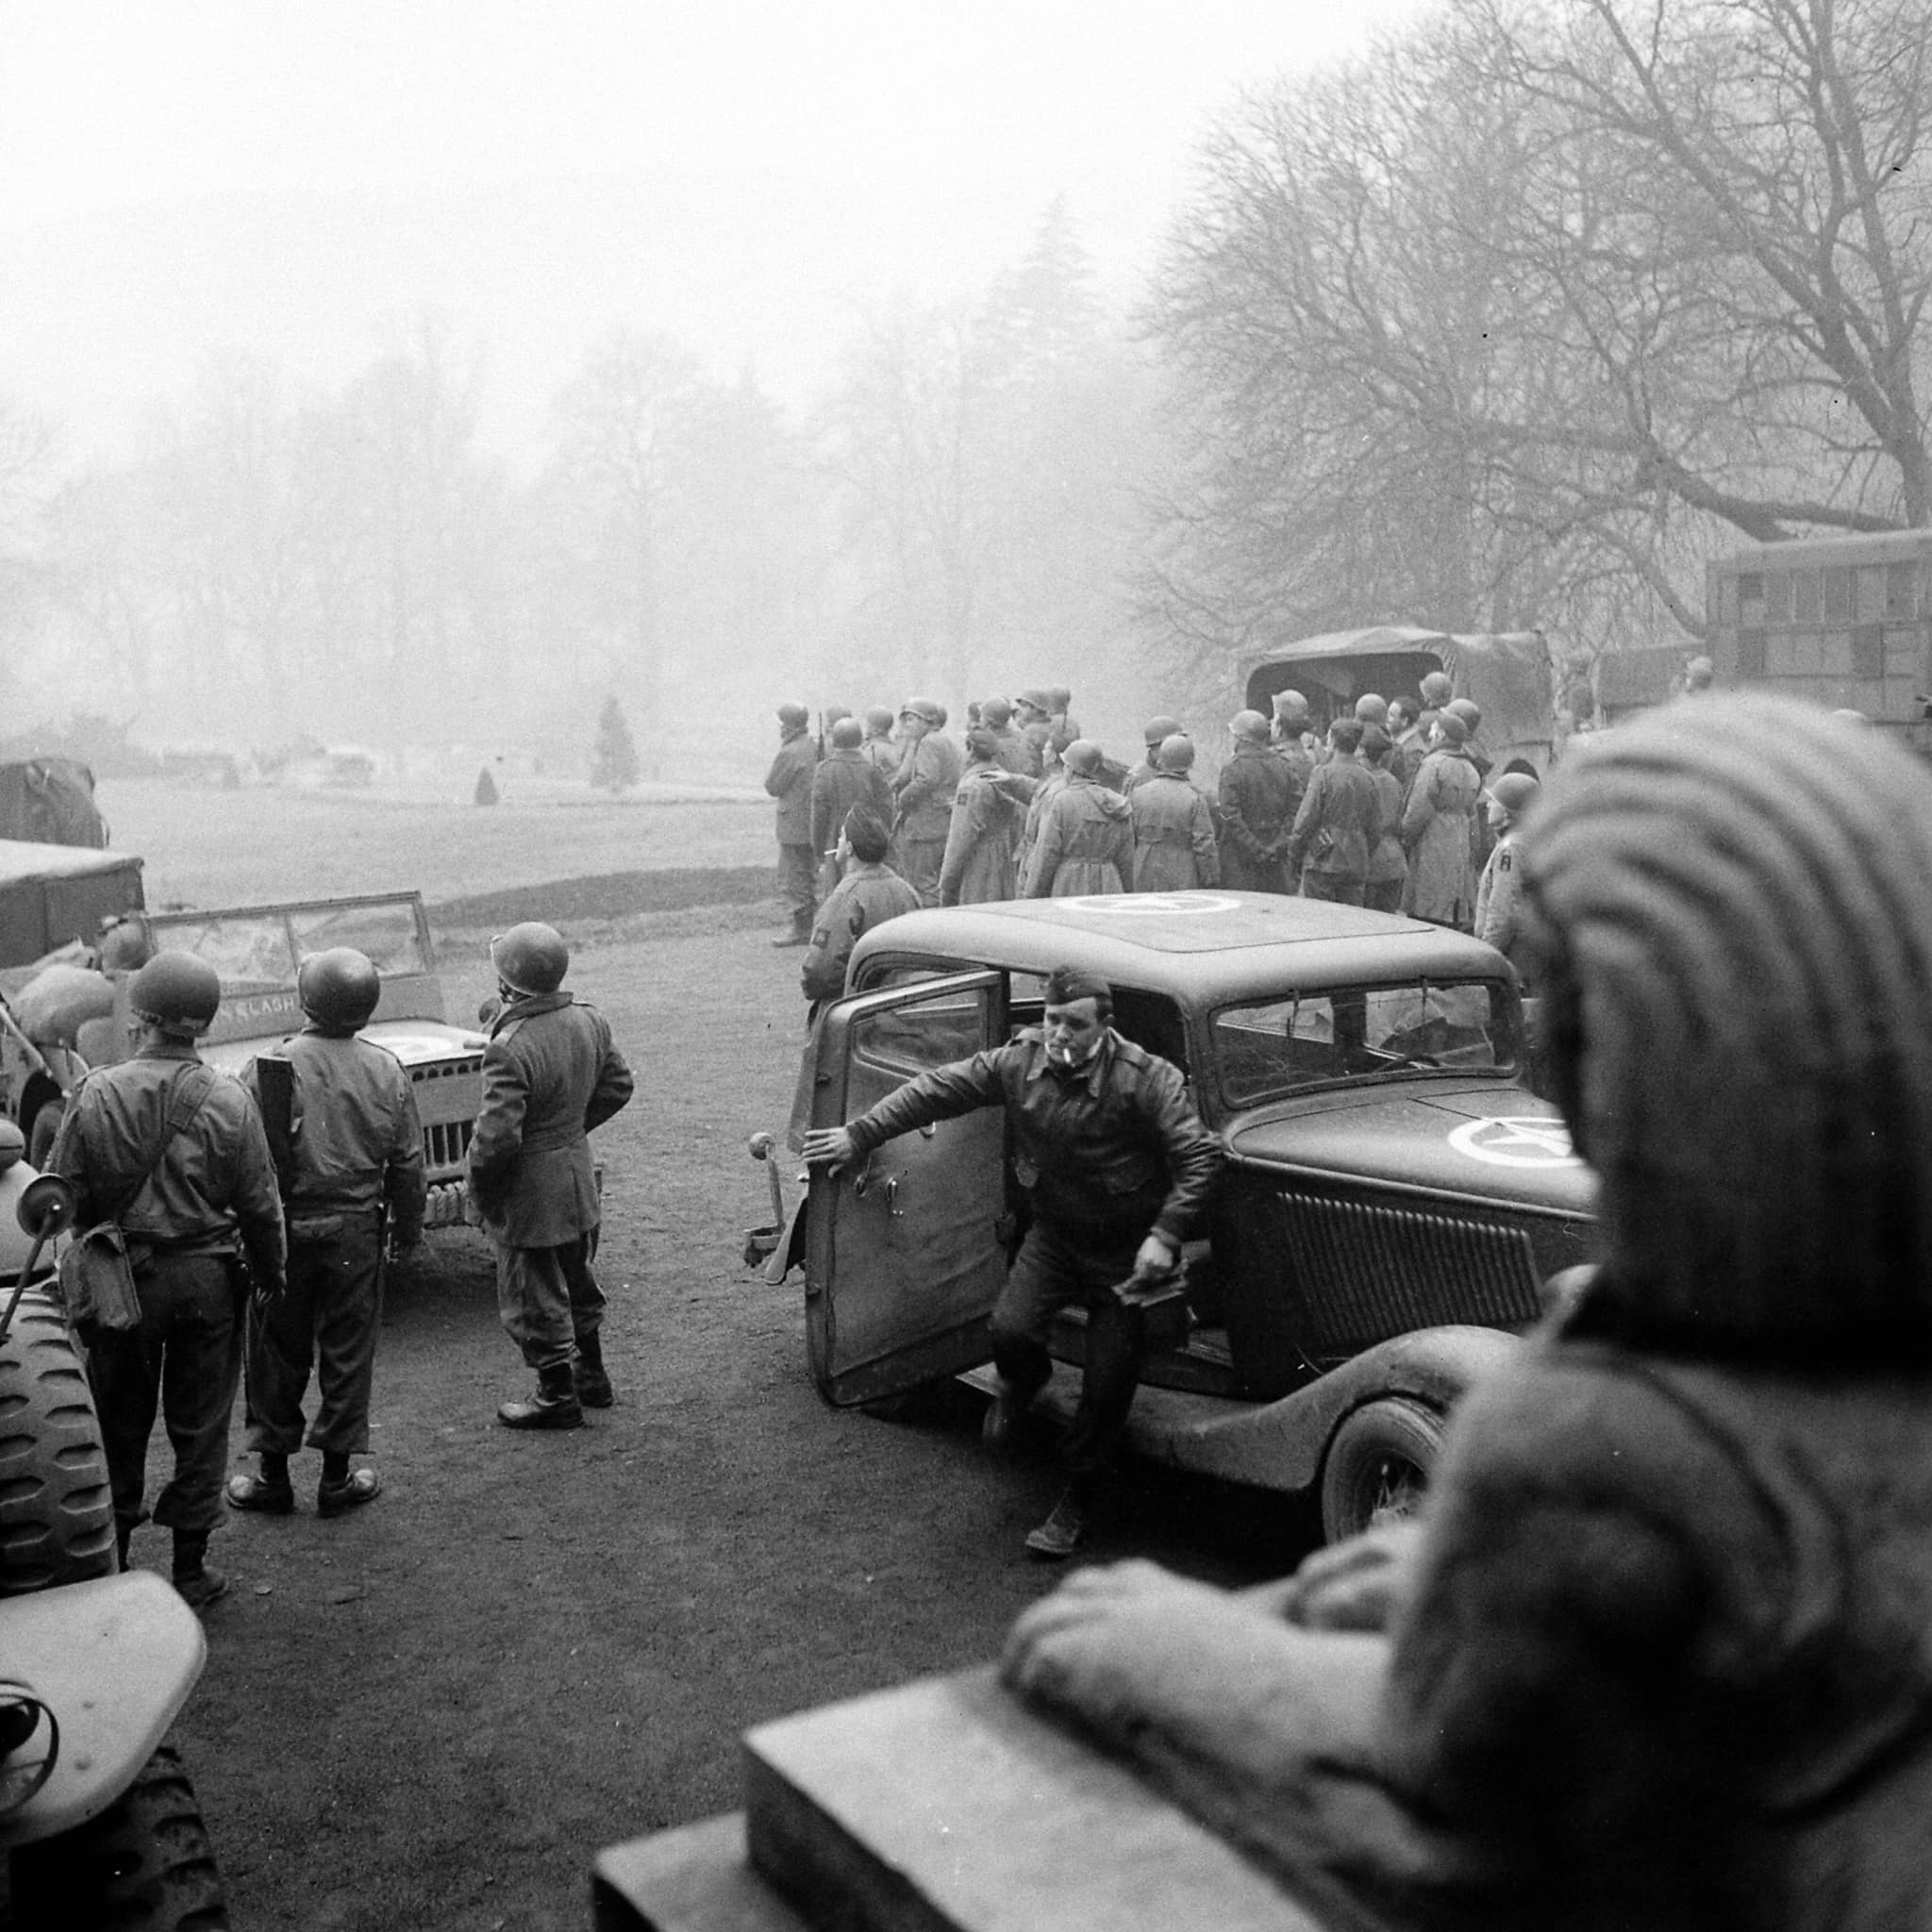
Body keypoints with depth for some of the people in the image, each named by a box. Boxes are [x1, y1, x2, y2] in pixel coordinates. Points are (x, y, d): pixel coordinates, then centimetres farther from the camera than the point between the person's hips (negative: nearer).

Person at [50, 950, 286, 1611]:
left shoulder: (96, 1094, -12)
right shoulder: (228, 1101, -11)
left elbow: (64, 1196, -6)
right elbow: (260, 1203, -6)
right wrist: (270, 1270, 10)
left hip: (121, 1276, 1)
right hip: (208, 1278, 0)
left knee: (119, 1425, 16)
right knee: (200, 1427, 11)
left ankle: (110, 1560, 27)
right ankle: (190, 1568, 18)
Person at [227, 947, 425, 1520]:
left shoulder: (269, 1069, -11)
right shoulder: (387, 1071, -4)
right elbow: (408, 1162, 2)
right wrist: (408, 1228, 15)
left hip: (284, 1229, -1)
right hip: (356, 1230, 1)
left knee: (278, 1352, 11)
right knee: (348, 1351, 10)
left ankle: (273, 1476, 19)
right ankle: (338, 1477, 17)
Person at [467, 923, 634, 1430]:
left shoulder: (511, 1049, -28)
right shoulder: (588, 1022, -3)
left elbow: (496, 1135, -29)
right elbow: (616, 1085, 12)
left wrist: (478, 1189, -12)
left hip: (529, 1191, -8)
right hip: (580, 1174, 8)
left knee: (534, 1298, 8)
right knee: (577, 1281, 24)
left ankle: (558, 1398, 20)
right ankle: (591, 1377, 38)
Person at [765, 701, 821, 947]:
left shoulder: (790, 753, -18)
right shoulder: (817, 746, 7)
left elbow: (773, 787, -10)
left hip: (795, 823, -9)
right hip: (815, 823, 9)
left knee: (792, 878, -1)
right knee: (810, 875, 16)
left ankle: (801, 929, 1)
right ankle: (811, 926, 22)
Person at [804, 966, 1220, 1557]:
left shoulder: (1148, 1080, -21)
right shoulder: (1021, 1061, -8)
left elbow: (1199, 1157, -20)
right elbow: (935, 1090, 1)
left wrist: (1165, 1236, -27)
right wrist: (859, 1135, 4)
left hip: (1129, 1249, -3)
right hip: (1053, 1235, 3)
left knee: (1108, 1384, -1)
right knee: (1010, 1328, -21)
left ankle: (1077, 1502, 22)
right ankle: (1023, 1383, 19)